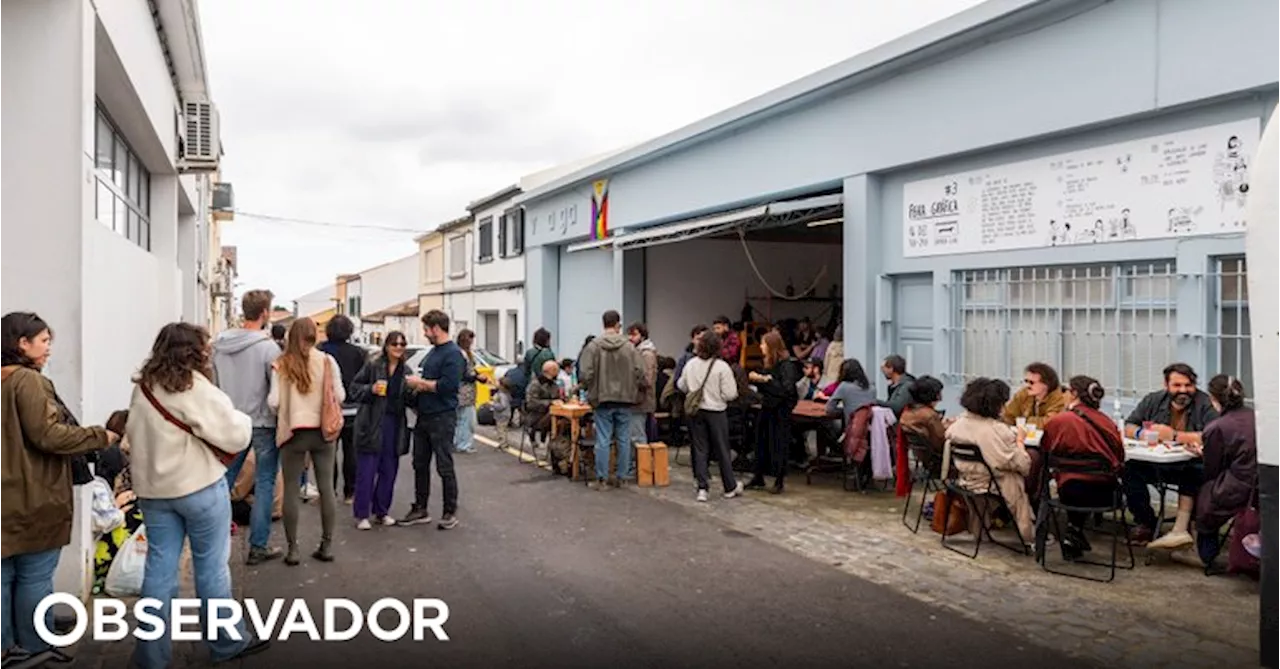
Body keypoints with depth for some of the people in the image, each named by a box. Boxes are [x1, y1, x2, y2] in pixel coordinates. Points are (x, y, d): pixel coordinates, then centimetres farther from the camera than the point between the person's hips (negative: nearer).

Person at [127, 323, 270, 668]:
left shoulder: (143, 386, 6)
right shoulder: (195, 387, -15)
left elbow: (135, 434, 16)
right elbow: (235, 436, -14)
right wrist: (240, 419, 5)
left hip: (152, 488, 6)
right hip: (199, 487, -6)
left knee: (159, 568, 10)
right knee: (212, 565, 7)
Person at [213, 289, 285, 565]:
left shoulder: (219, 343, 0)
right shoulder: (268, 347, -17)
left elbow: (212, 383, 6)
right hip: (263, 423, -5)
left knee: (225, 479, 15)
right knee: (264, 483, 4)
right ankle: (258, 546, 8)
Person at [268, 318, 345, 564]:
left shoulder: (282, 364, -6)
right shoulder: (327, 361, -3)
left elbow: (273, 402, -8)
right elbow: (340, 396, -1)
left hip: (293, 432, -1)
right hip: (323, 431, 2)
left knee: (291, 490, 8)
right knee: (326, 488, 11)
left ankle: (292, 549, 10)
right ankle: (327, 545, 16)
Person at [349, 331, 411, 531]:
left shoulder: (406, 371, 10)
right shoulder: (372, 366, -3)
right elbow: (354, 389, -1)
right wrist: (371, 389, -17)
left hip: (395, 424, 4)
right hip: (372, 424, -4)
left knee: (389, 470, 9)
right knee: (367, 470, -1)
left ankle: (382, 511, 22)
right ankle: (362, 514, 8)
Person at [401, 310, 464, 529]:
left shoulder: (453, 353, -14)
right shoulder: (433, 351, 15)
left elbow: (448, 385, -24)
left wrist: (420, 382, -12)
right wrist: (419, 384, -1)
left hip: (442, 418, -9)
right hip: (424, 416, 9)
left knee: (444, 467, 0)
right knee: (420, 464, 13)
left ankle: (450, 512, 11)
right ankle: (420, 509, 24)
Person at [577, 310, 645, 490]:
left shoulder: (594, 346, -8)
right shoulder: (629, 347, -4)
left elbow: (584, 374, -11)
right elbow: (640, 373, -6)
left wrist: (593, 390, 9)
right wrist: (631, 389, 11)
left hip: (603, 400, -1)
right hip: (625, 400, 1)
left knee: (603, 440, 3)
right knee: (624, 440, 10)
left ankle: (601, 479, 6)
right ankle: (620, 477, 16)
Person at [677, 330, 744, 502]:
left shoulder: (691, 364, -4)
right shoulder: (722, 367, -15)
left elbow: (682, 386, 7)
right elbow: (730, 394, -16)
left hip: (696, 411, 3)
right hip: (716, 412, -3)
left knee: (700, 449, 10)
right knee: (723, 450, 10)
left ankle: (702, 488, 6)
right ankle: (730, 488, 22)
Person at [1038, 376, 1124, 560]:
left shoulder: (1058, 421, -7)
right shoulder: (1108, 422, 1)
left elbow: (1045, 452, 6)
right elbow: (1120, 457, 10)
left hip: (1072, 492, -2)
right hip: (1106, 494, 3)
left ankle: (1073, 533, 31)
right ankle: (1076, 532, 35)